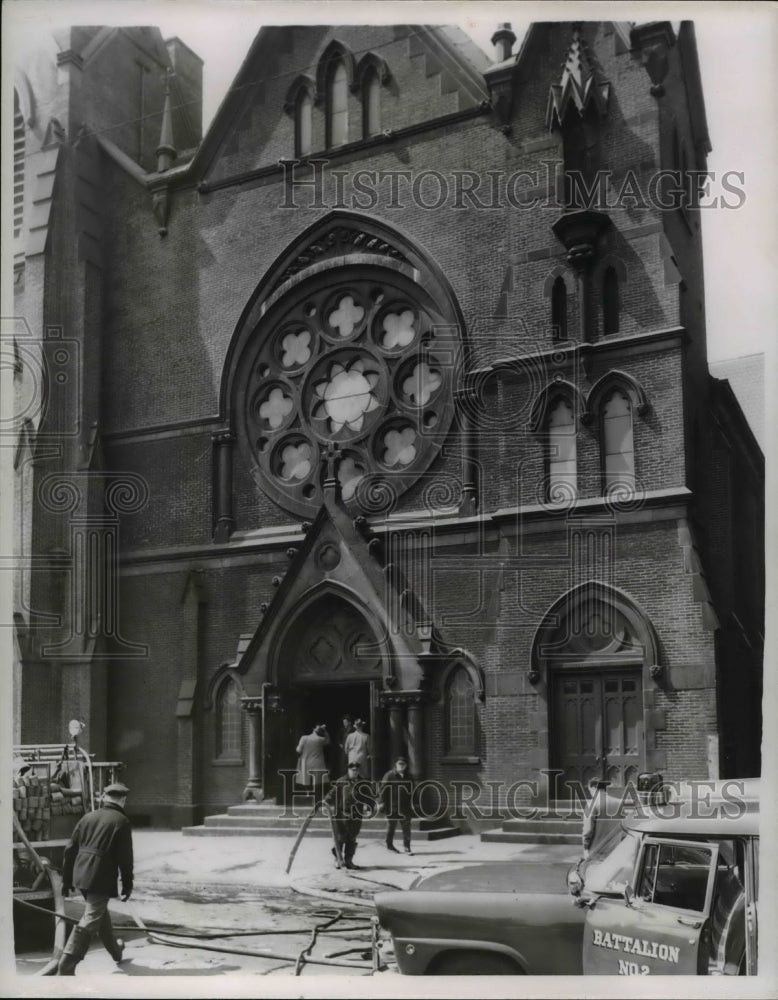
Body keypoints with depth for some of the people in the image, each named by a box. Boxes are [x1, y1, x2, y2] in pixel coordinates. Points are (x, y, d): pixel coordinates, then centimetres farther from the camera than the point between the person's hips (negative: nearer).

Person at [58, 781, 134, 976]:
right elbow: (125, 857, -8)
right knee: (90, 922, -5)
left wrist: (67, 879, 18)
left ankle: (115, 950, 44)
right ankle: (66, 968, -12)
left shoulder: (88, 817, 10)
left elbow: (70, 849, 11)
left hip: (81, 876, 7)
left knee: (101, 913, 25)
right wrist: (127, 885, 1)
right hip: (101, 879, -7)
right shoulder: (121, 821, -7)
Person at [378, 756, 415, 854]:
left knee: (406, 828, 1)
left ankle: (407, 847, 6)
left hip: (405, 807, 4)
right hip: (392, 807, -4)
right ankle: (389, 844, 25)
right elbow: (382, 789, -8)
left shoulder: (408, 777, 11)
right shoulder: (389, 776, -6)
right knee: (391, 826, 9)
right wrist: (382, 802, -13)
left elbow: (411, 792, 17)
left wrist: (412, 804, 12)